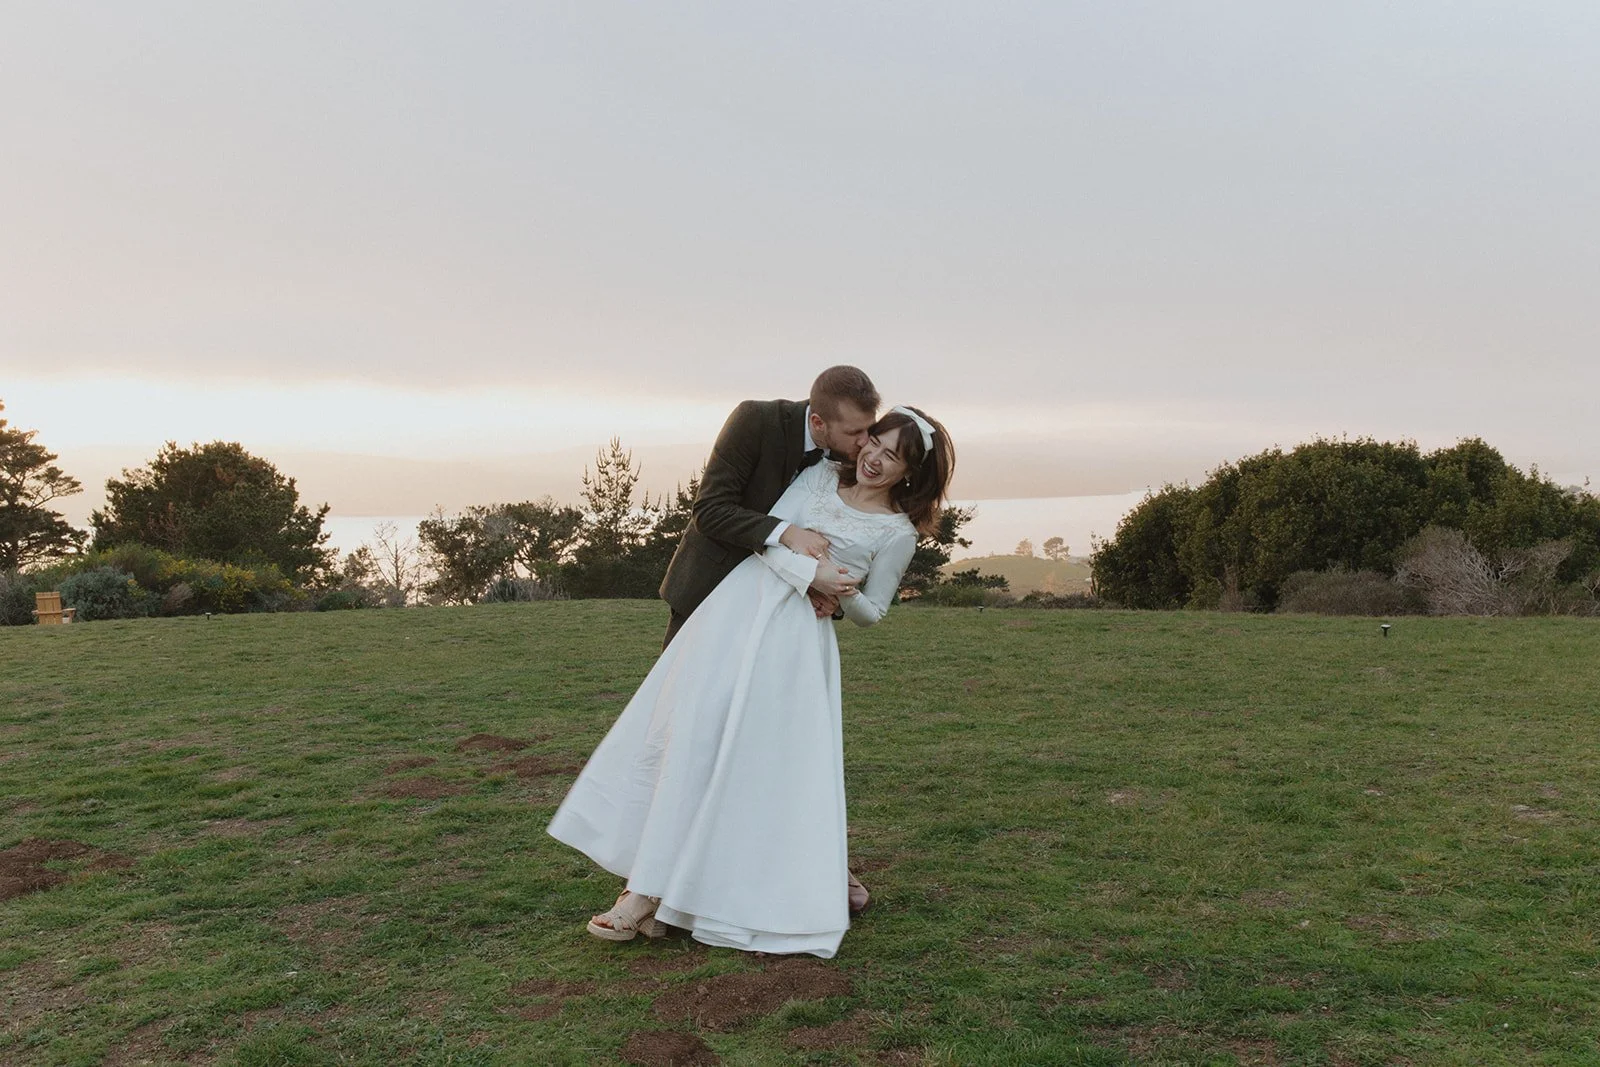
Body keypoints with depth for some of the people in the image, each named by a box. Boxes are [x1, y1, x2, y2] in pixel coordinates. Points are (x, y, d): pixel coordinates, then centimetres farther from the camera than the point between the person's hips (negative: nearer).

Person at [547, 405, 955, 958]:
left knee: (769, 764, -5)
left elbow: (871, 613, 8)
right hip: (735, 607, 3)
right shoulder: (822, 476, 10)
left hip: (796, 640, -2)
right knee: (689, 735, -4)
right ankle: (648, 887, 2)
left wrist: (847, 595, -13)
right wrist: (811, 572, -15)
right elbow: (767, 538, 0)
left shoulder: (899, 534, 3)